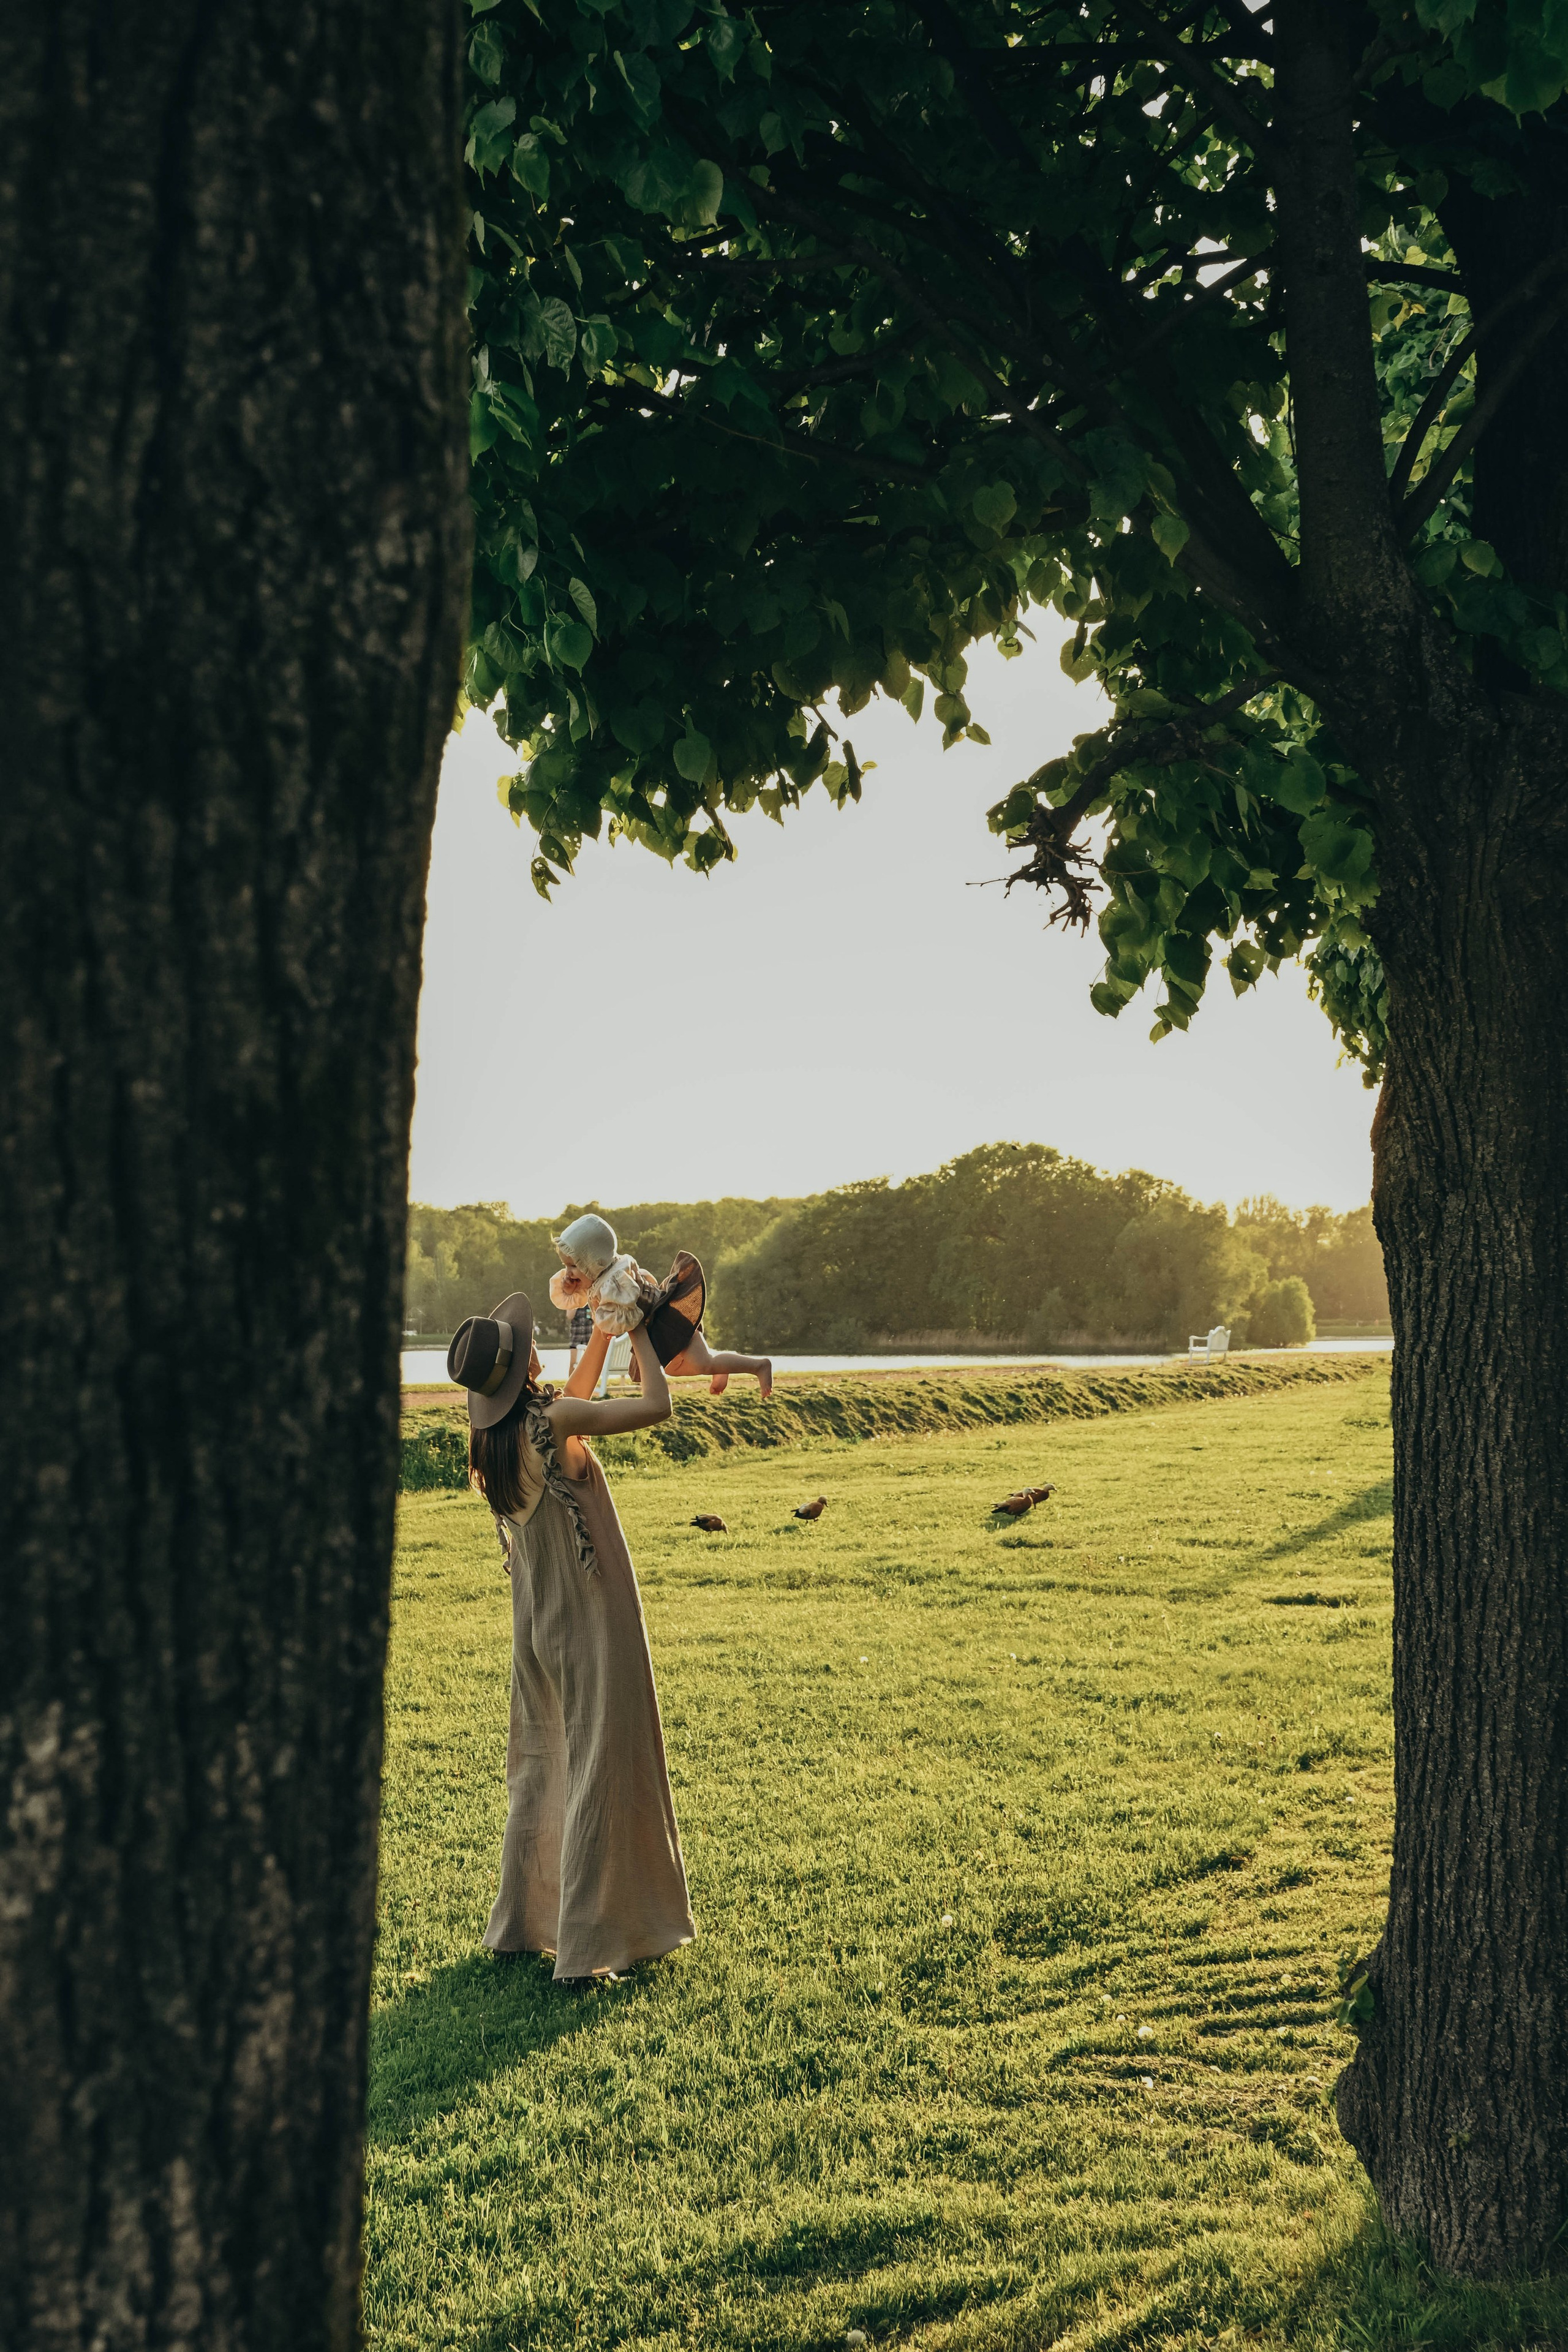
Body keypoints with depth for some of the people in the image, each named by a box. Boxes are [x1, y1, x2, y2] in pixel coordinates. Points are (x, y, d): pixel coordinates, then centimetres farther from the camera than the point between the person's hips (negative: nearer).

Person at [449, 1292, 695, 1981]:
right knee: (600, 1769, 0)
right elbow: (657, 1404, -15)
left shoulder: (492, 1438, 3)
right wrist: (639, 1335, -1)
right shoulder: (551, 1421, -20)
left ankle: (521, 1922, 29)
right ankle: (589, 1944, 3)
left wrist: (603, 1333, 22)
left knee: (539, 1766, 19)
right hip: (590, 1617, -8)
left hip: (535, 1623, 8)